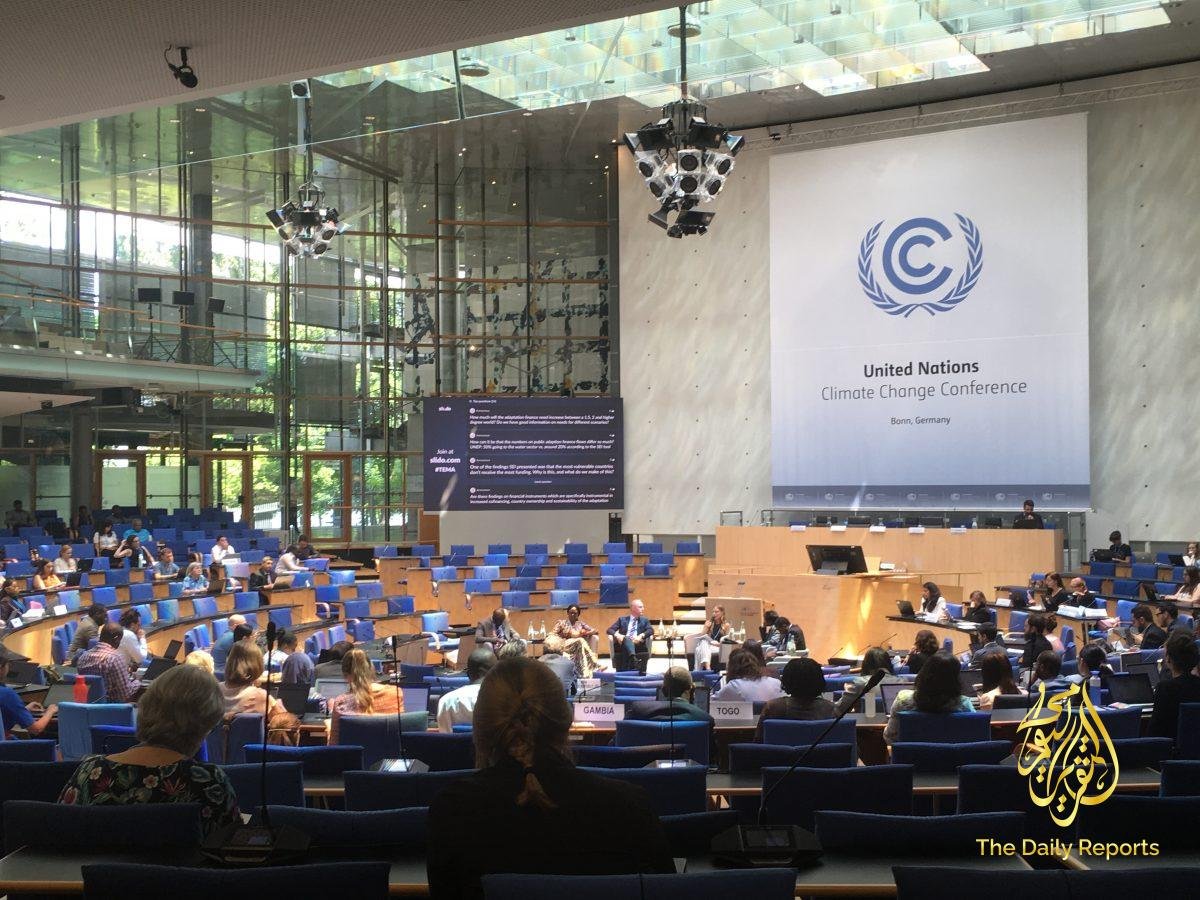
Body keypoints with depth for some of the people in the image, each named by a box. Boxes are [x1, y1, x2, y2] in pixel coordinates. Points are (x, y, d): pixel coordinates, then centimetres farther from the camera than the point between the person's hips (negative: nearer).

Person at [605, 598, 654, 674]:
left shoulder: (645, 620, 22)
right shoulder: (622, 619, 20)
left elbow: (651, 630, 3)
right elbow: (609, 630, 9)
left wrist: (641, 636, -18)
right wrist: (617, 635, -14)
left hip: (638, 644, 1)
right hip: (623, 644, -1)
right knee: (627, 638, -35)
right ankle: (633, 658, -62)